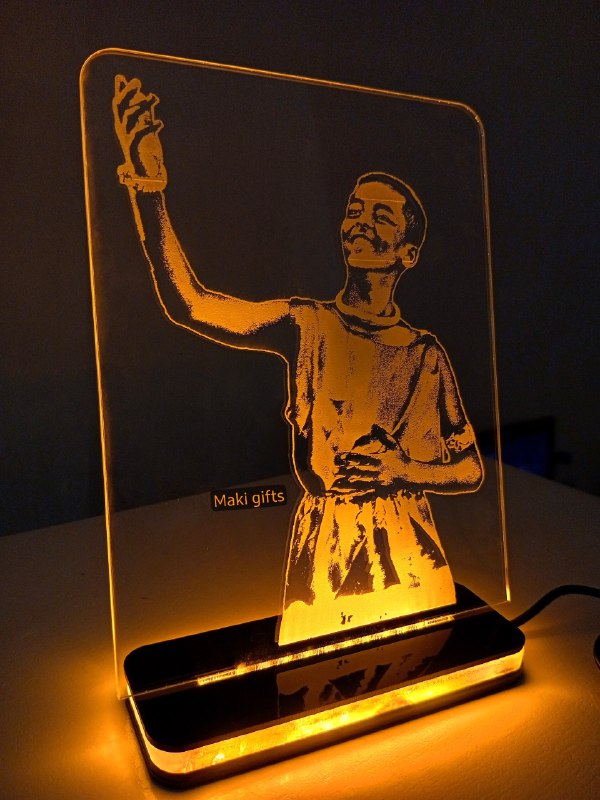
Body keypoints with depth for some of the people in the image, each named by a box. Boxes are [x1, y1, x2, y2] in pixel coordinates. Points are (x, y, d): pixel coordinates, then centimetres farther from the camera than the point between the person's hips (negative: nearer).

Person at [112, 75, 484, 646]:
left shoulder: (425, 352, 0)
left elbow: (472, 470, 5)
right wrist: (148, 186, -24)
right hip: (322, 558, -1)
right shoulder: (304, 323, -3)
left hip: (409, 560, 2)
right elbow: (188, 303, -18)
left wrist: (402, 470, -13)